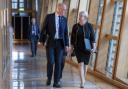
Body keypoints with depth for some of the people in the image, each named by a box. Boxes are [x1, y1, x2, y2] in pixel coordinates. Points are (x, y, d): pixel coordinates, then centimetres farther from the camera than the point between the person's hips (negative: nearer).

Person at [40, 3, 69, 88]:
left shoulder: (64, 19, 7)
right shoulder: (49, 17, -3)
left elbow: (66, 33, 8)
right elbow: (44, 29, -1)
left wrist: (67, 44, 0)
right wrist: (42, 41, -4)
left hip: (60, 43, 3)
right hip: (50, 42, -2)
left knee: (58, 63, -1)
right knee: (50, 62, -9)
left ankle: (56, 82, 6)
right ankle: (49, 77, 17)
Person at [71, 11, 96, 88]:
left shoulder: (89, 26, -4)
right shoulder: (75, 26, 0)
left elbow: (92, 37, -6)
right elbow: (72, 38, 5)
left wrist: (94, 46, -15)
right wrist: (72, 48, 4)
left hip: (87, 48, 0)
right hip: (78, 48, 0)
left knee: (85, 64, 10)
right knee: (81, 63, -13)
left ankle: (83, 79, 30)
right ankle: (82, 81, -13)